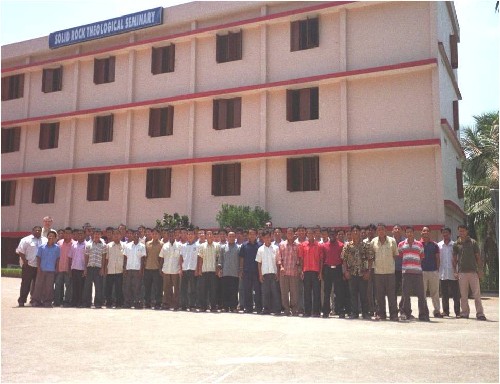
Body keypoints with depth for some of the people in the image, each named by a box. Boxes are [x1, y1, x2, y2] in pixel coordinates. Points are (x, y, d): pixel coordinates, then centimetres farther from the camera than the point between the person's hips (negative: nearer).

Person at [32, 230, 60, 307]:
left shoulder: (57, 248, 4)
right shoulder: (42, 247, 4)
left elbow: (58, 259, 8)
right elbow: (38, 257, 6)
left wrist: (56, 269, 4)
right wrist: (39, 267, -2)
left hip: (51, 270, 0)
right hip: (42, 269, 0)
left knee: (49, 287, 2)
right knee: (38, 285, 2)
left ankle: (47, 302, 10)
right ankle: (36, 301, 10)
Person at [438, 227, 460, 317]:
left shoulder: (454, 245, 3)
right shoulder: (438, 245, 8)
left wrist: (457, 271, -3)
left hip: (453, 273, -2)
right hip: (442, 273, 2)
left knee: (456, 294, 0)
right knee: (444, 294, 7)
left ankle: (457, 312, 6)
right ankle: (445, 311, 14)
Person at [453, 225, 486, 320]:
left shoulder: (473, 242, 4)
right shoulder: (456, 244, 7)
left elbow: (478, 257, 5)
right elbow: (454, 259, 11)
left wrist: (480, 270, -1)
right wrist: (455, 271, 3)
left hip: (473, 271, -1)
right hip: (462, 272, 1)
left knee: (477, 294, -2)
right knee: (463, 295, 5)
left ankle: (480, 313, 2)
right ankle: (465, 313, 13)